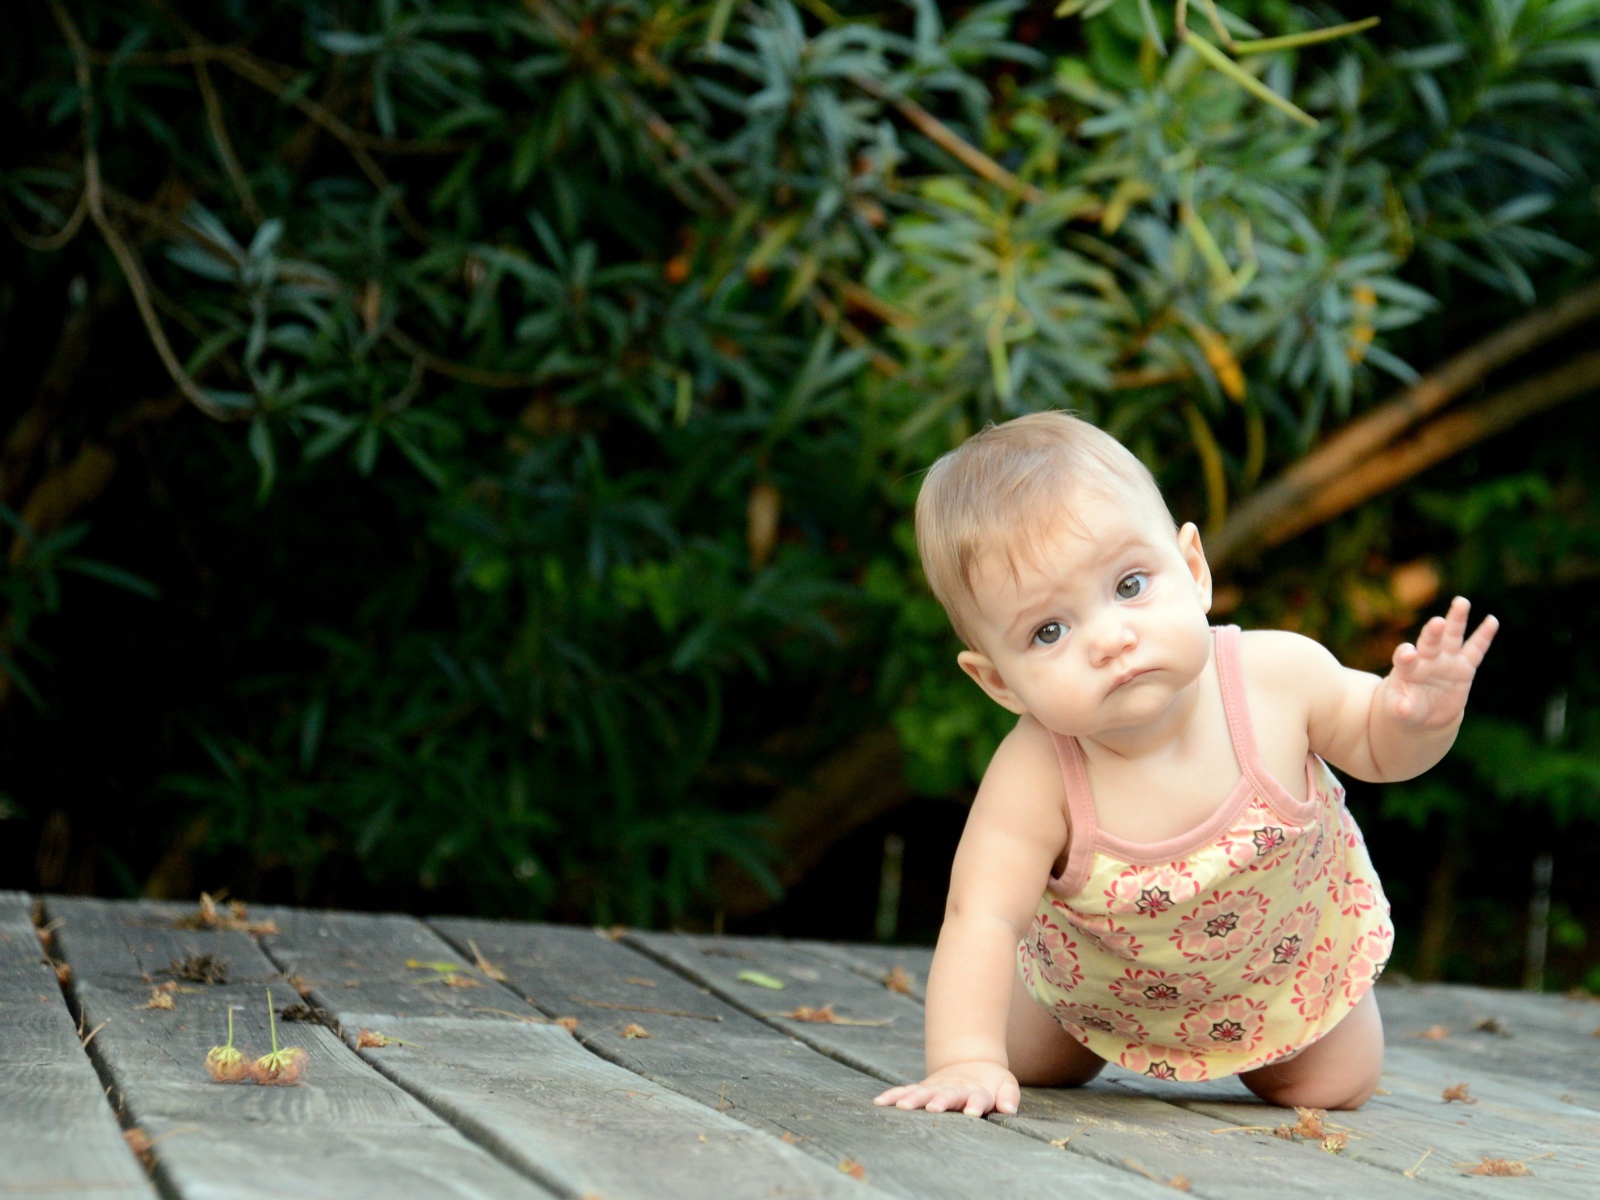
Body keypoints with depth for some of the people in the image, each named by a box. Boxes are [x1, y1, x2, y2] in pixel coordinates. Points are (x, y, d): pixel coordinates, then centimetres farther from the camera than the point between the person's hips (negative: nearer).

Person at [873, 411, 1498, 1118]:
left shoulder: (1277, 677, -35)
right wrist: (965, 1061, -55)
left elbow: (1373, 744, -15)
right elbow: (981, 920, -43)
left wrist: (1421, 717, -37)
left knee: (1335, 1087, 14)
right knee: (1034, 1066, 18)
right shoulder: (1034, 778, -42)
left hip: (1288, 957, 1)